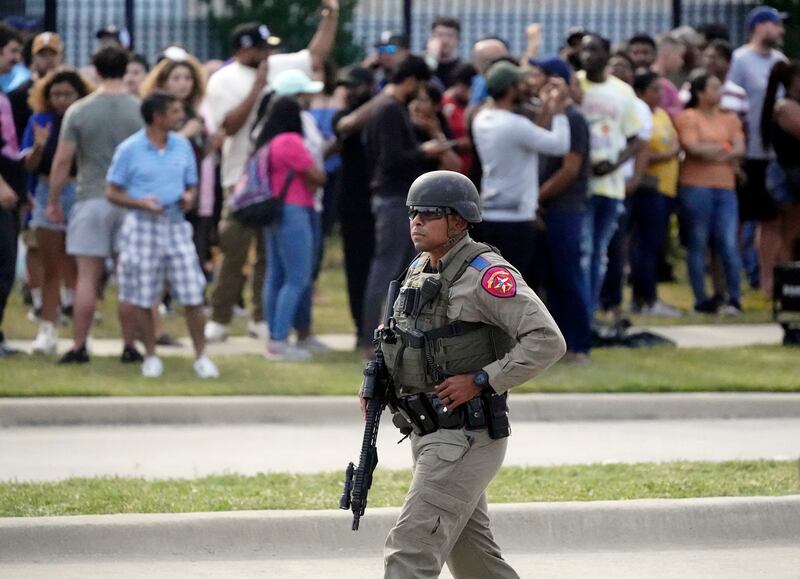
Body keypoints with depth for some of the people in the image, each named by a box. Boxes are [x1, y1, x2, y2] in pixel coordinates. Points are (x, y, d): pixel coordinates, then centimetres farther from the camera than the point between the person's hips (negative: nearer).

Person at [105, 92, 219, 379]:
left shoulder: (182, 145, 7)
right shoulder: (129, 150, -6)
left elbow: (192, 185, 16)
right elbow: (112, 193, -3)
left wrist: (189, 197, -7)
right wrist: (141, 203, -18)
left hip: (176, 225, 3)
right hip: (142, 227, -3)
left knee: (193, 296, -3)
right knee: (143, 299, 4)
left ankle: (201, 356, 7)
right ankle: (151, 357, 18)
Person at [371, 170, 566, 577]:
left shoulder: (485, 273, -15)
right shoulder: (418, 271, 11)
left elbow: (547, 342, -20)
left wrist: (480, 381, -22)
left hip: (466, 439, -9)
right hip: (428, 435, 9)